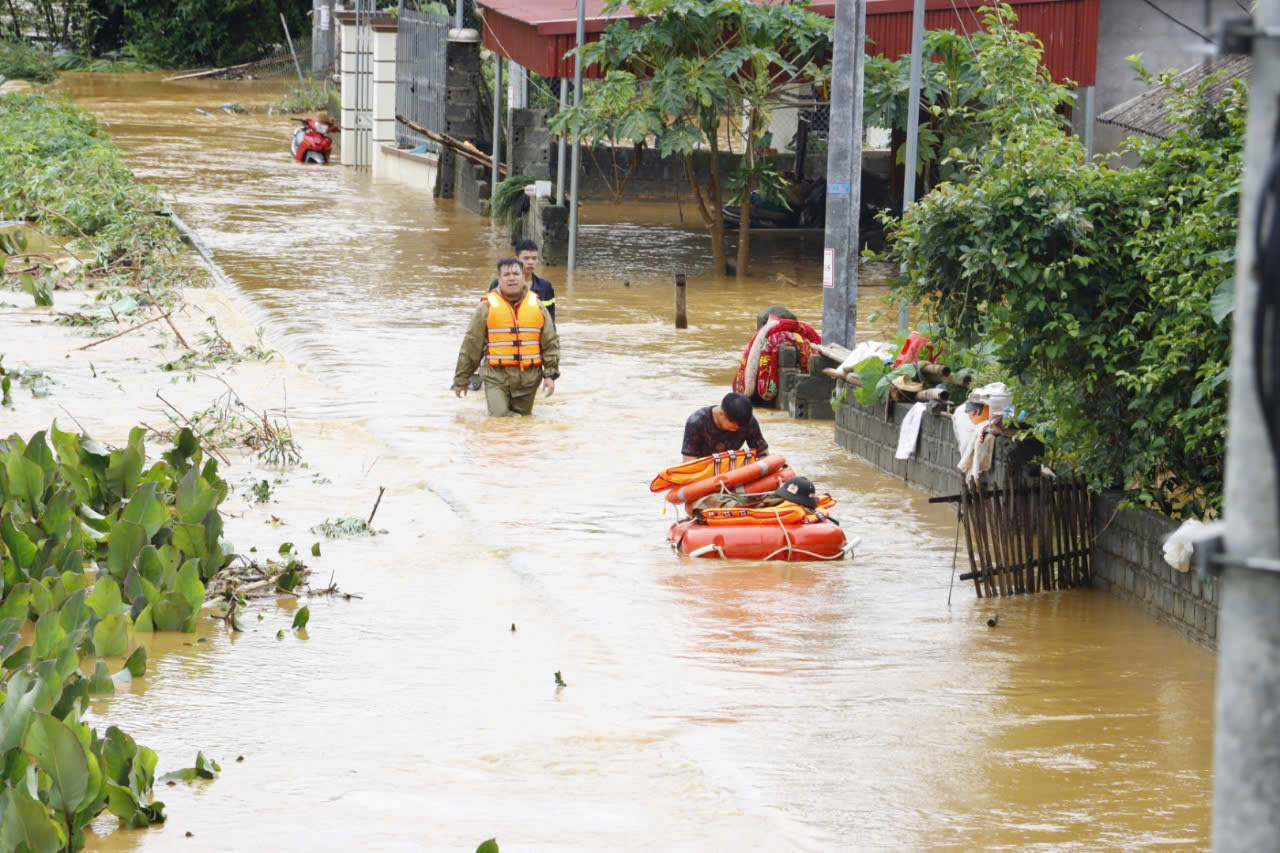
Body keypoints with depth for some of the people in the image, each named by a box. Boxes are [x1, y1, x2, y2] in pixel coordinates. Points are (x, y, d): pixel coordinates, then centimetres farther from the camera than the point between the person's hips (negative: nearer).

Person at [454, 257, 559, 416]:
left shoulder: (537, 306, 7)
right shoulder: (487, 308, -1)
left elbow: (551, 342, 10)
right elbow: (471, 345, 3)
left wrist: (550, 375, 2)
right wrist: (461, 380, 6)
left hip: (528, 378, 3)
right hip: (497, 377, -3)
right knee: (500, 416, -14)